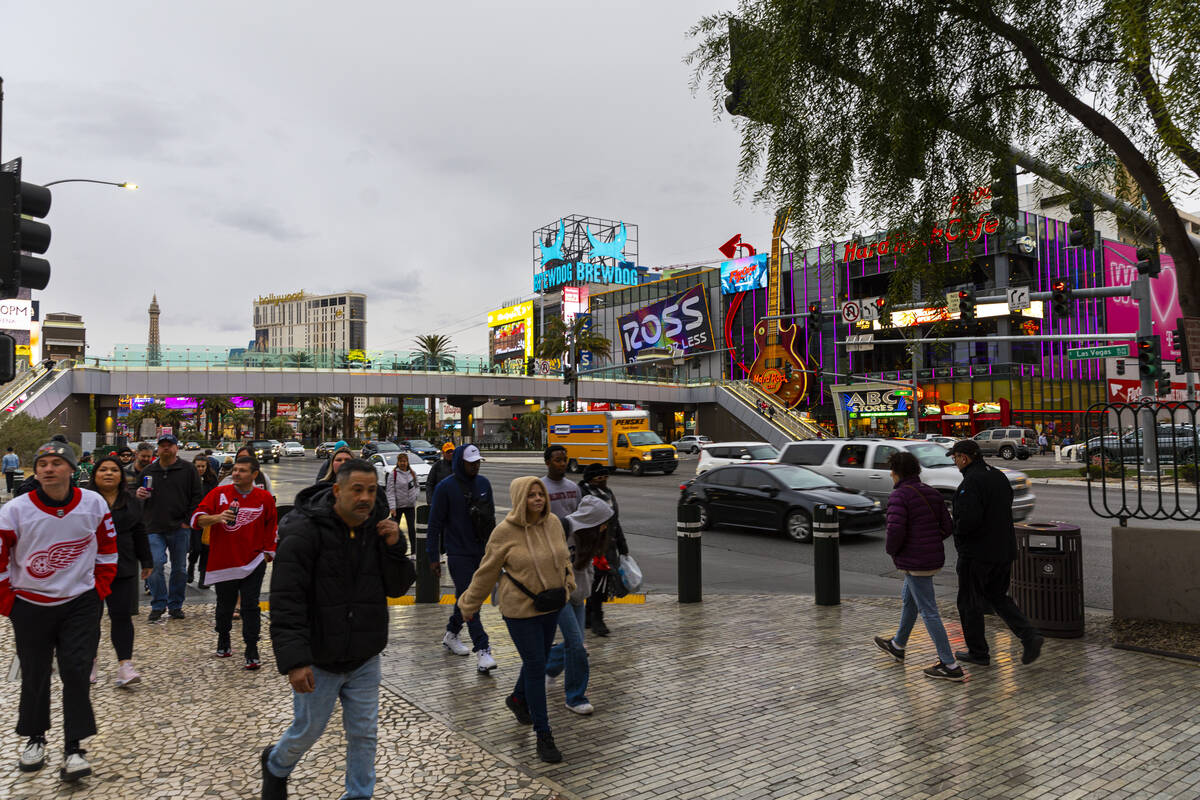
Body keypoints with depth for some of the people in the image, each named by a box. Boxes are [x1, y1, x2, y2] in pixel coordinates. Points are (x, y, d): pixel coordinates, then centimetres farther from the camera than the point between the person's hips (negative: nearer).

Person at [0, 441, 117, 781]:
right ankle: (35, 738, 34)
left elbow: (107, 548, 6)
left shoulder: (94, 504, -7)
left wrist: (99, 588, 3)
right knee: (34, 674, 12)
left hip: (80, 603, 0)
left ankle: (73, 748, 6)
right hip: (30, 606, 0)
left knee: (77, 672, -3)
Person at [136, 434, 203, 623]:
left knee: (179, 568, 6)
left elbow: (197, 497, 1)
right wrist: (138, 494, -2)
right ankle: (158, 605, 5)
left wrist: (188, 520, -7)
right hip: (155, 529, 1)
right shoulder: (148, 471, 12)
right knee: (155, 565, -9)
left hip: (180, 529, -1)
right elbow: (139, 494, 22)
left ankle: (175, 606, 19)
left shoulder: (188, 470, 4)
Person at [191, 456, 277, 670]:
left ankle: (252, 651, 3)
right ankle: (223, 641, 38)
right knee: (225, 605, 14)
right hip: (223, 562, 1)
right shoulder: (219, 493, 0)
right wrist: (217, 517, -24)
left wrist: (268, 553, 10)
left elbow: (272, 528, 11)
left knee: (250, 606, -3)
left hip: (253, 562, -1)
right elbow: (197, 518, -5)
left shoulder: (265, 498, 1)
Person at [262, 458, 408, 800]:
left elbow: (397, 587, 2)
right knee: (308, 731, 15)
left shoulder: (377, 528, -1)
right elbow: (286, 601, -22)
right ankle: (276, 766, 47)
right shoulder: (305, 529, -19)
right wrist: (294, 660, -26)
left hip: (365, 657, 4)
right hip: (319, 659, -4)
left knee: (364, 734, 12)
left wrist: (394, 547, -15)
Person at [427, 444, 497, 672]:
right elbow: (435, 523, -6)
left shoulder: (484, 483, 7)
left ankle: (451, 634, 35)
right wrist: (433, 556, -7)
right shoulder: (446, 487, -9)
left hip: (481, 551, 6)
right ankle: (482, 650, -9)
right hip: (458, 553, -6)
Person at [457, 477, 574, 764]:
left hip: (550, 605, 6)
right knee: (536, 667, -4)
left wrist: (567, 583, 22)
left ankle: (517, 698, 49)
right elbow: (487, 571, -6)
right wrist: (470, 604, 3)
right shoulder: (505, 532, -17)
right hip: (519, 609, -6)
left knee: (540, 659, 20)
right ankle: (543, 735, 7)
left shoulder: (553, 523, -3)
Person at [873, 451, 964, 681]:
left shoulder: (899, 495, -16)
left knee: (928, 612, -3)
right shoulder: (932, 493, 9)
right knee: (908, 599, 25)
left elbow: (895, 529, -28)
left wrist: (890, 549, -9)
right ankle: (897, 646, 42)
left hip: (914, 562, -9)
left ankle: (950, 666, 0)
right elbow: (947, 527, 9)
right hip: (934, 557, 10)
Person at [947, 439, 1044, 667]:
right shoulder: (999, 476, 8)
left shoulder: (971, 482, -20)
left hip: (977, 552, -8)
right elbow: (1006, 509, 17)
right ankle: (1029, 635, 3)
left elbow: (969, 518, -29)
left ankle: (978, 652, 15)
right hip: (1004, 549, 8)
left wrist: (958, 532, -10)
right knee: (998, 596, 20)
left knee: (970, 602, 7)